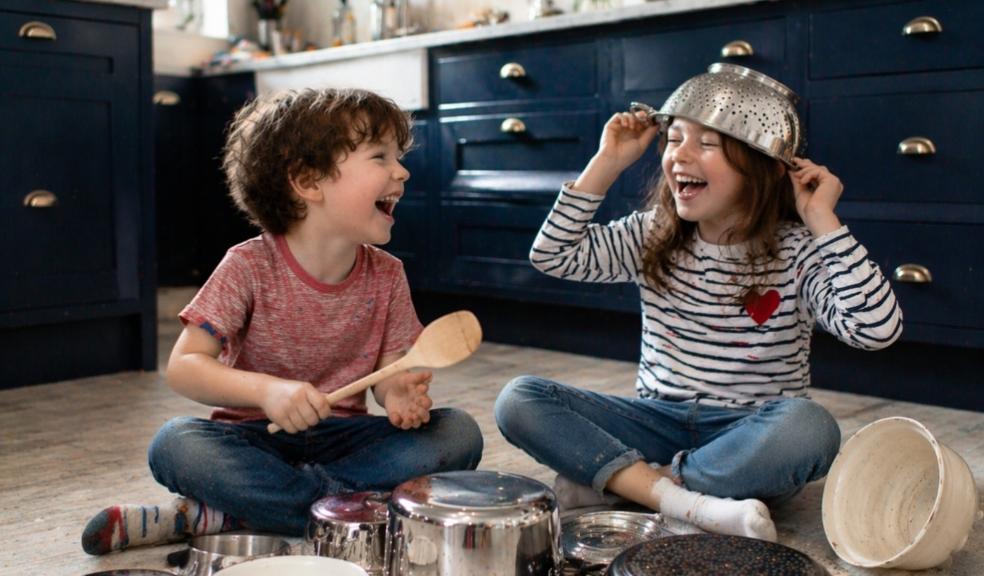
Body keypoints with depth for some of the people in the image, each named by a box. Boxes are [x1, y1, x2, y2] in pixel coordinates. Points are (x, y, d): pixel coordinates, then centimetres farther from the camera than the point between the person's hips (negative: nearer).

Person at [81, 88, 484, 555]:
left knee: (458, 433, -20)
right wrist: (265, 389, -33)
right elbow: (183, 366, -15)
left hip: (343, 437, 4)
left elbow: (389, 370, 2)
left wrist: (399, 393, -24)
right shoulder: (250, 267, -12)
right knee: (174, 444, -30)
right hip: (256, 439, -4)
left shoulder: (386, 276, -1)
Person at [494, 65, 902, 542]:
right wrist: (607, 163, -6)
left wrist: (823, 222, -21)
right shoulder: (652, 236, 3)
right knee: (519, 399, -16)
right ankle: (686, 503, -30)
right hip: (659, 423, 3)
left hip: (750, 438, -3)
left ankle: (607, 481, -25)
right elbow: (552, 256, -4)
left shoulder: (798, 251, -9)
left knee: (809, 427, -38)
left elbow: (878, 329, -22)